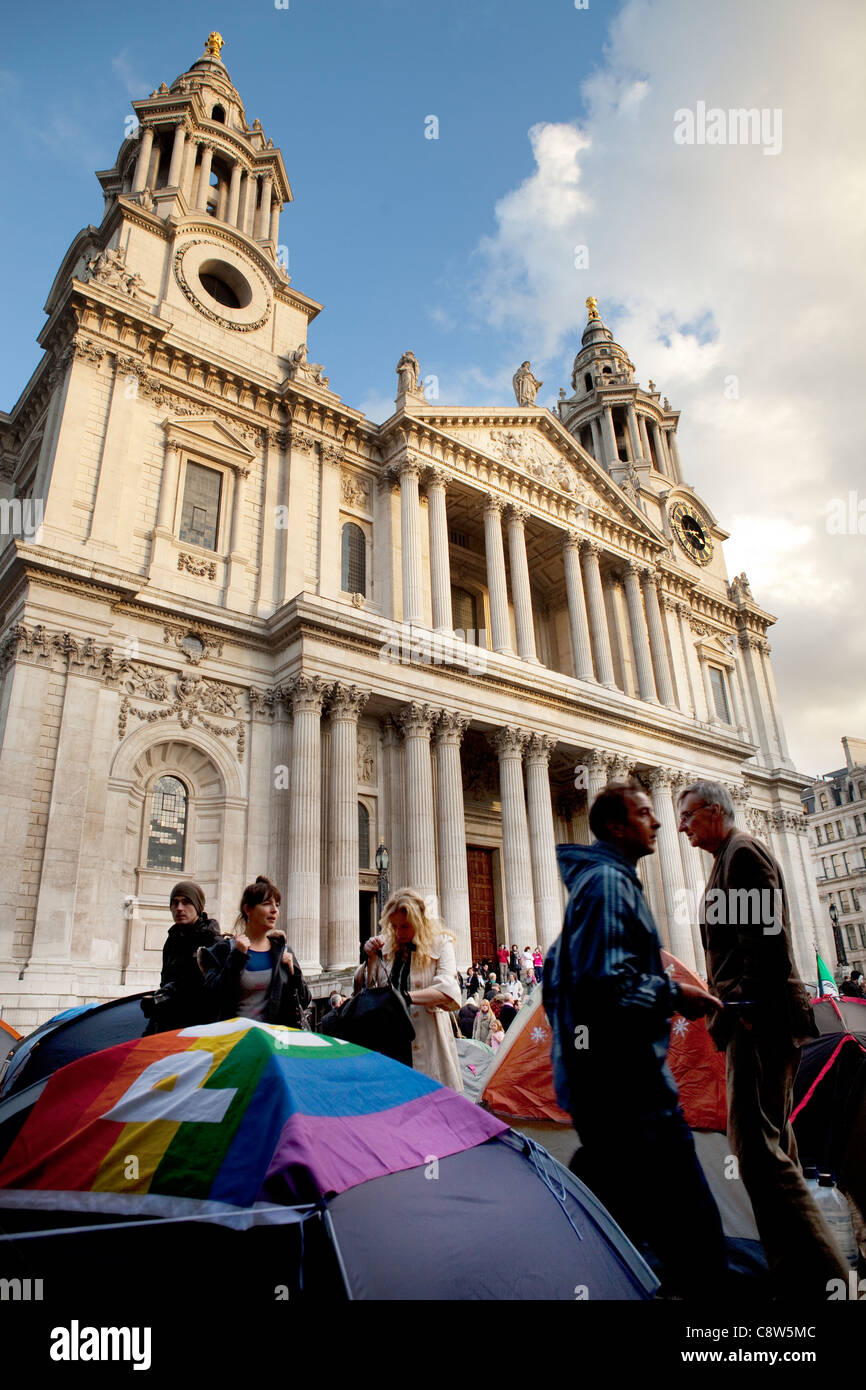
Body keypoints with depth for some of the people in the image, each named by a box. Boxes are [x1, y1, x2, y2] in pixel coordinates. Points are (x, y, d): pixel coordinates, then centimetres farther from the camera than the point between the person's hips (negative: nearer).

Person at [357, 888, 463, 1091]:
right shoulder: (384, 944, 7)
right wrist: (371, 958, -6)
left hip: (428, 1036, -3)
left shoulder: (440, 943, -3)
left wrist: (406, 996, -28)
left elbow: (447, 991, -17)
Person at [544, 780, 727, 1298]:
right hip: (629, 1084, -11)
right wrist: (675, 995, -12)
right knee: (693, 1228, -7)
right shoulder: (610, 880, -14)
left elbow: (558, 973, 24)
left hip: (591, 1077, 11)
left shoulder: (594, 878, 17)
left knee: (616, 1215, 19)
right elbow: (608, 983, -24)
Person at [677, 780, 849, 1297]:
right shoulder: (734, 856, 21)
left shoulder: (742, 851, -9)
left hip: (759, 1019, -11)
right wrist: (725, 998, 21)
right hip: (758, 1017, 11)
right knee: (774, 1142, 16)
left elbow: (767, 934, -20)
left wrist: (749, 1009, -22)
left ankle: (816, 1277, -9)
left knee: (756, 1144, -13)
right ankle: (804, 1272, 26)